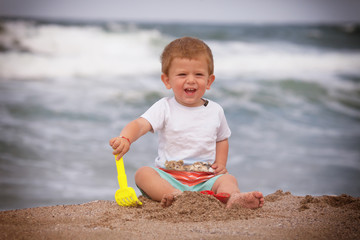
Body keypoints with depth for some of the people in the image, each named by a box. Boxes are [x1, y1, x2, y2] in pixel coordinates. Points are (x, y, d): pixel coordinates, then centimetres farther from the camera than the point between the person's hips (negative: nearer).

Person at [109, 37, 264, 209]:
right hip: (169, 177, -2)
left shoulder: (215, 111, 9)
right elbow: (140, 124, -17)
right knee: (143, 173, -27)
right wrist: (125, 138, -40)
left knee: (228, 179, -24)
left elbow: (222, 139, 26)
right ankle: (174, 195, -51)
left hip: (205, 179, 2)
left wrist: (221, 163, 7)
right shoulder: (165, 108, -1)